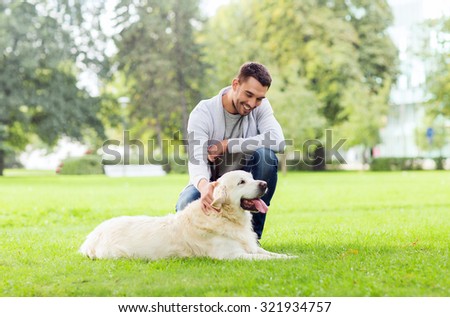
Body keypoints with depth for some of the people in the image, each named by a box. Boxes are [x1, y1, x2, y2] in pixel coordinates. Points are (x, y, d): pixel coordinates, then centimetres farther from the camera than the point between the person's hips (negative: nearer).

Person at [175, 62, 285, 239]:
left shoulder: (261, 106, -10)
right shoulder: (203, 113, -18)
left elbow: (277, 141, -28)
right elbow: (197, 159, -30)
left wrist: (227, 145, -28)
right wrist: (203, 185, -54)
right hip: (209, 181, -2)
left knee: (265, 154, -28)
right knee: (186, 204, -34)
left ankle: (252, 234, -16)